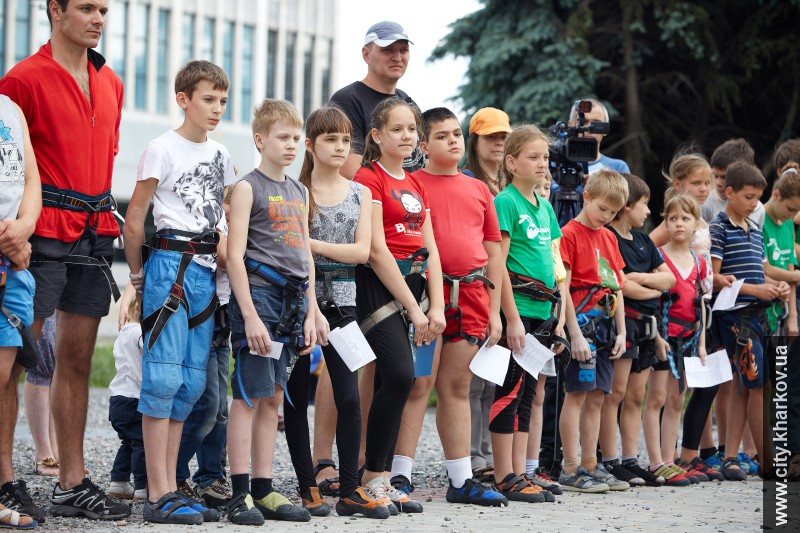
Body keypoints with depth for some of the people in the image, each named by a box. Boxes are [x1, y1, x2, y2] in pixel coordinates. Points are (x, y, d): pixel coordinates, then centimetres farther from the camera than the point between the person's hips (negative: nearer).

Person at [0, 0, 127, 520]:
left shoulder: (111, 83, 16)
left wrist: (105, 214, 17)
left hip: (95, 234, 7)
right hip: (45, 232, -7)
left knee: (78, 357, 9)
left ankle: (73, 483, 13)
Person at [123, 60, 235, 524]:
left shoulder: (221, 154, 15)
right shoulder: (163, 150, -5)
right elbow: (134, 218, -4)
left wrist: (224, 239, 7)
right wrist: (138, 273, 1)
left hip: (207, 273, 7)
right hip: (172, 264, -7)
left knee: (192, 382, 7)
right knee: (164, 377, -9)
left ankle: (170, 489, 11)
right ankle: (159, 496, -9)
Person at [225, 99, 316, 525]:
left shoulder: (299, 192, 18)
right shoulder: (248, 187, -3)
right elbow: (235, 255, -10)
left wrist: (311, 312, 12)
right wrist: (250, 314, -16)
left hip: (292, 300, 7)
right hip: (259, 294, -7)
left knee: (273, 397, 8)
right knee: (249, 396, -6)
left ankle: (264, 490, 12)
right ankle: (241, 494, -5)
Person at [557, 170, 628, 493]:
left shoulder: (609, 237, 17)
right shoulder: (570, 233, -7)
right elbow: (563, 287, -12)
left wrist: (621, 331, 12)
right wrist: (575, 333, -17)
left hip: (606, 326, 7)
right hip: (582, 322, -7)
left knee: (596, 396, 9)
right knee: (578, 393, -7)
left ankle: (590, 465, 13)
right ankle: (571, 470, -6)